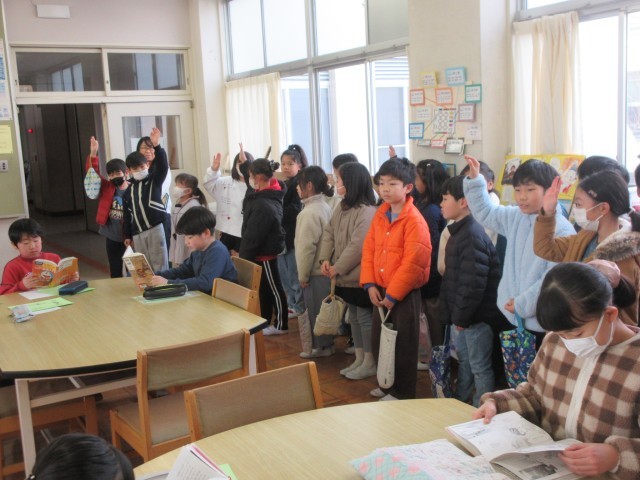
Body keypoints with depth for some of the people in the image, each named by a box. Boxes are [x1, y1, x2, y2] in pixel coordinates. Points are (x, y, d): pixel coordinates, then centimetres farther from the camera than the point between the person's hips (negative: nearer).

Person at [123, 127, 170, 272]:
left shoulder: (155, 180, 3)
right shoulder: (129, 189, 14)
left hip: (155, 228, -4)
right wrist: (128, 235, 15)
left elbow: (163, 166, -18)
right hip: (137, 233, 4)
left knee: (159, 264, -2)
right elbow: (127, 214, 17)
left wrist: (157, 146, -33)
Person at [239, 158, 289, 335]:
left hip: (264, 254, -10)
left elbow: (253, 236, -23)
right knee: (263, 288, 18)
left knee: (273, 289, 4)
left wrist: (243, 258, -16)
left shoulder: (264, 205, -27)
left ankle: (280, 325, 18)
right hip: (264, 252, 10)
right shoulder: (268, 195, 4)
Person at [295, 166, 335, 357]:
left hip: (315, 272, -8)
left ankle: (321, 346, 15)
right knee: (323, 309, 16)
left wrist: (302, 275, -12)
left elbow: (306, 247, -21)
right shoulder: (325, 207, 7)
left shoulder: (309, 212, -20)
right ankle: (326, 344, 26)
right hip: (324, 268, 8)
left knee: (316, 311, 4)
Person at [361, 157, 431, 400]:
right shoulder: (380, 215, 6)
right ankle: (387, 384, 36)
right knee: (378, 342, 17)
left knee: (403, 345, 5)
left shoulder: (414, 220, -17)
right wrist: (370, 284, -2)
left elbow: (413, 263, -20)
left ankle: (402, 392, 21)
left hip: (404, 293, -7)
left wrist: (393, 294, -17)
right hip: (381, 291, 7)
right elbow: (368, 249, 8)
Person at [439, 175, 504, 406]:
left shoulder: (473, 235, -22)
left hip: (477, 315, -10)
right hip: (463, 314, 10)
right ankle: (459, 403, 38)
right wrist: (451, 314, 13)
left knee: (479, 366, 3)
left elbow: (473, 283, -26)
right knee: (463, 359, 23)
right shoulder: (459, 231, 10)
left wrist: (461, 316, -17)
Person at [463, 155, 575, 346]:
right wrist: (474, 179, 12)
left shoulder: (562, 230, -18)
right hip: (509, 315, 7)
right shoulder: (515, 218, 6)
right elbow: (485, 213, 22)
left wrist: (522, 304, -17)